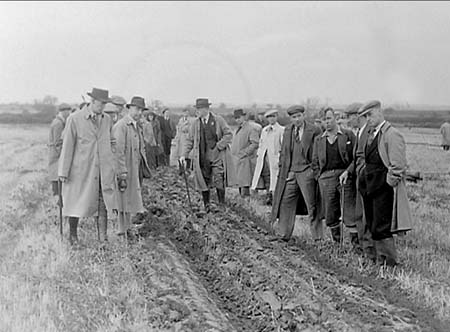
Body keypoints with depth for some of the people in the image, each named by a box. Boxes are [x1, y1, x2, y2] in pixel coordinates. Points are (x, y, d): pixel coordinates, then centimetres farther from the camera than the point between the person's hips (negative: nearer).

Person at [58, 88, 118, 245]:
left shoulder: (107, 119, 8)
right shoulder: (74, 119, -6)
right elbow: (67, 146, -6)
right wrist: (63, 172, -7)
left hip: (103, 170, 3)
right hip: (81, 169, -3)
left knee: (103, 203, -3)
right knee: (76, 203, 7)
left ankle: (102, 237, 1)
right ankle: (73, 235, 25)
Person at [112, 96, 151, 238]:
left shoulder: (138, 127, 16)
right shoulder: (121, 126, -13)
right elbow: (118, 151, -18)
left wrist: (145, 167, 18)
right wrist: (122, 173, -22)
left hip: (135, 170, 9)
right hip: (124, 170, -9)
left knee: (132, 199, 12)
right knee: (124, 200, -4)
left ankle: (127, 229, 21)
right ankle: (122, 231, 3)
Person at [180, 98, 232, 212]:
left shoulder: (218, 120, 0)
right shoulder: (196, 123, 7)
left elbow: (228, 134, 2)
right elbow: (190, 140, 10)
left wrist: (219, 146, -9)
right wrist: (184, 155, 0)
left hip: (216, 156, -3)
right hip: (202, 158, 3)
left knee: (219, 181, -8)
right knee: (203, 181, 5)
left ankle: (222, 205, 7)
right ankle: (206, 205, 18)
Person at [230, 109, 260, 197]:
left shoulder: (251, 128, -9)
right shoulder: (238, 129, 19)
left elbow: (255, 144, -17)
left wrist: (244, 153, -19)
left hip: (246, 160, -9)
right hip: (237, 160, 9)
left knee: (245, 183, -12)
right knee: (240, 183, 11)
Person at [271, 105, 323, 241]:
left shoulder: (314, 131, -6)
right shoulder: (287, 131, 10)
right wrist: (283, 169, 9)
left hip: (307, 172, -5)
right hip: (290, 172, 5)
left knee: (312, 205, 0)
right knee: (286, 203, 6)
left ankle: (317, 237, 8)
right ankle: (284, 235, 15)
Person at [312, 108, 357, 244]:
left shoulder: (348, 135, 5)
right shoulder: (318, 140, 15)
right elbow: (315, 162, 18)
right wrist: (319, 177, 6)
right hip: (326, 178, 3)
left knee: (350, 212, -6)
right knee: (330, 214, 6)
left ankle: (356, 242, -3)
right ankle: (336, 242, 19)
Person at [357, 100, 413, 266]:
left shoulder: (392, 135, -14)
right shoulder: (371, 134, 13)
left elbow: (398, 167, -16)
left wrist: (388, 184, -13)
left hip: (384, 189, -9)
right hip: (369, 187, 9)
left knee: (381, 230, -6)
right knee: (372, 227, 12)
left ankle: (390, 263, 5)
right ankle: (380, 262, 21)